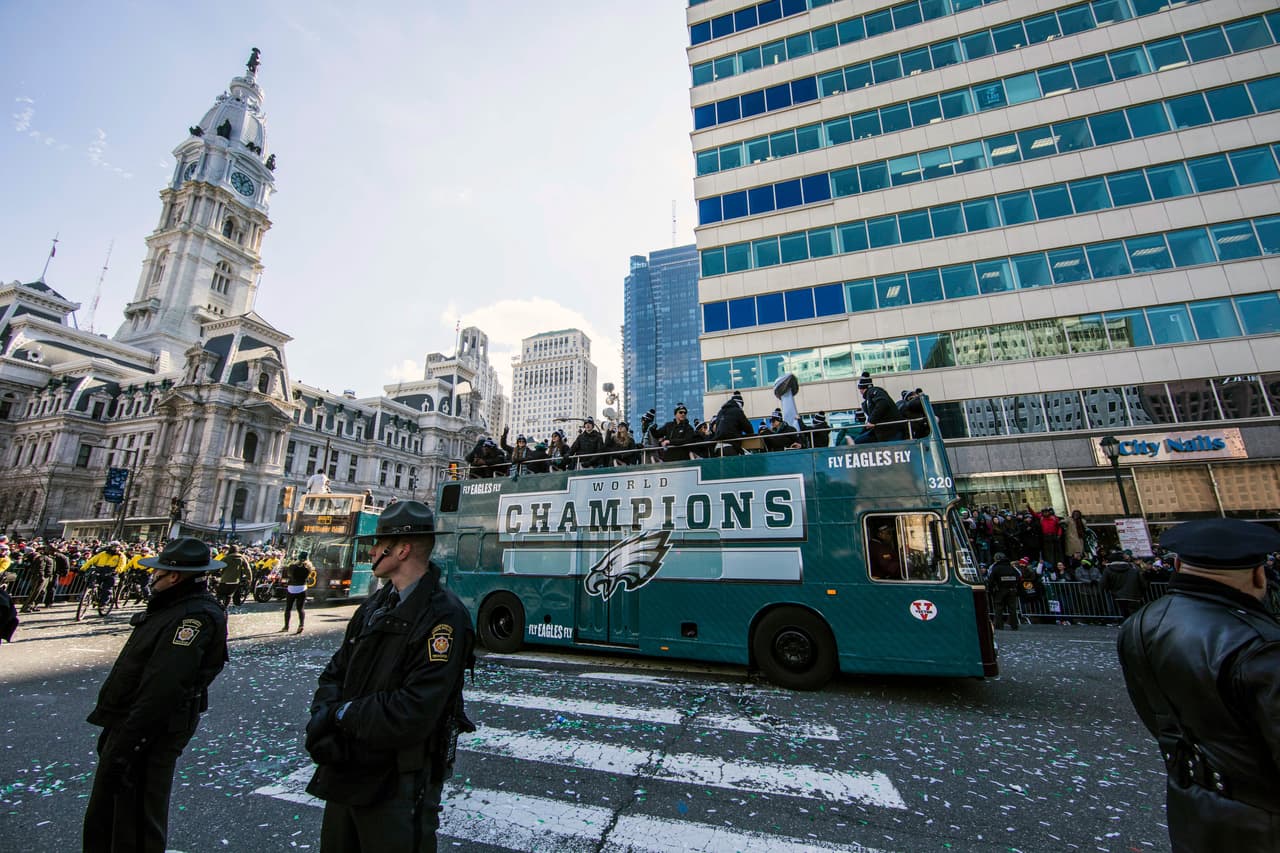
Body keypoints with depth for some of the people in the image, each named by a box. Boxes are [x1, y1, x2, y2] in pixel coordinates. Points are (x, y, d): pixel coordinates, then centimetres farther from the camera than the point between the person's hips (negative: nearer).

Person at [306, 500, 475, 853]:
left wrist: (343, 714, -15)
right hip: (346, 772, 8)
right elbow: (335, 673, 8)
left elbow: (412, 715, -28)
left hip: (397, 787, -8)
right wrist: (325, 714, -12)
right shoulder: (376, 605, 4)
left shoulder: (443, 617, -25)